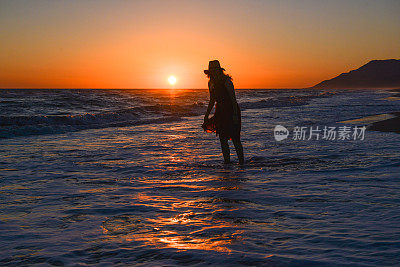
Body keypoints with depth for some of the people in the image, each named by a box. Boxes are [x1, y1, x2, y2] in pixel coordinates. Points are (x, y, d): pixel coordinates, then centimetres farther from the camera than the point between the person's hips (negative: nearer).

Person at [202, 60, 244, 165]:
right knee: (222, 139, 5)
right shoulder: (211, 83, 8)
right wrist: (206, 115, 18)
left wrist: (235, 114, -22)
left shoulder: (226, 81, -14)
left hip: (231, 111, -7)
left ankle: (241, 162, 0)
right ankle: (227, 162, 14)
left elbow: (233, 99, -16)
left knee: (235, 138, -9)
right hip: (220, 112, 7)